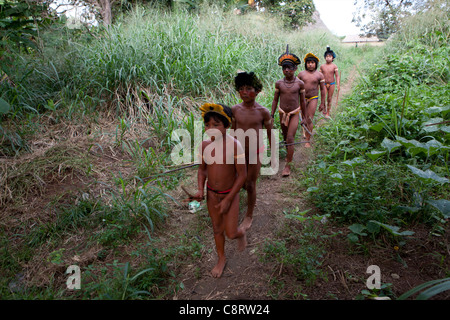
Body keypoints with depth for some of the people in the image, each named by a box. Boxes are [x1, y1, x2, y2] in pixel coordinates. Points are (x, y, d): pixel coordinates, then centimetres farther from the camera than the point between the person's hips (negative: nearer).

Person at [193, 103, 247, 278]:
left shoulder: (234, 145, -24)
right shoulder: (205, 145, -10)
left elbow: (242, 174, -19)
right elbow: (202, 169, 4)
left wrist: (228, 200, -17)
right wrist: (200, 190, -11)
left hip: (230, 193, -4)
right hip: (212, 193, 4)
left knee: (230, 233, 3)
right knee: (217, 228, 19)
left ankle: (241, 233, 40)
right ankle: (221, 258, 43)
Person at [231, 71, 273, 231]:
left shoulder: (263, 112, -14)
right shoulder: (235, 109, -6)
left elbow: (270, 134, -4)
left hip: (255, 152, -3)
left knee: (250, 184, 4)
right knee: (241, 182, 18)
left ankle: (249, 216, 24)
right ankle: (252, 197, 53)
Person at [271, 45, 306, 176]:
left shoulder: (300, 83, -6)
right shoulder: (279, 83, -3)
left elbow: (302, 101, 3)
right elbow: (275, 100, 3)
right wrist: (272, 115, 0)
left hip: (294, 114, -3)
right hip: (282, 114, 3)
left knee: (290, 138, -12)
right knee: (285, 138, 16)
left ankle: (288, 165, -9)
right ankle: (289, 154, 43)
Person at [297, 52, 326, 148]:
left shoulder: (319, 75, 0)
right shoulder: (301, 74, 3)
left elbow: (322, 89, 3)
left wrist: (322, 103, 2)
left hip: (313, 99, -2)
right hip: (302, 98, 2)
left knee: (309, 120, -5)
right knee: (304, 119, 10)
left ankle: (308, 141, 0)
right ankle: (306, 132, 38)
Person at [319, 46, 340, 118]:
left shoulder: (334, 66, -3)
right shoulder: (322, 66, 1)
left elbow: (337, 76, -3)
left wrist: (338, 85, -12)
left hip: (332, 84, -1)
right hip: (324, 84, 1)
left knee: (329, 98, 5)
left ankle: (328, 113, 15)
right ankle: (324, 108, 20)